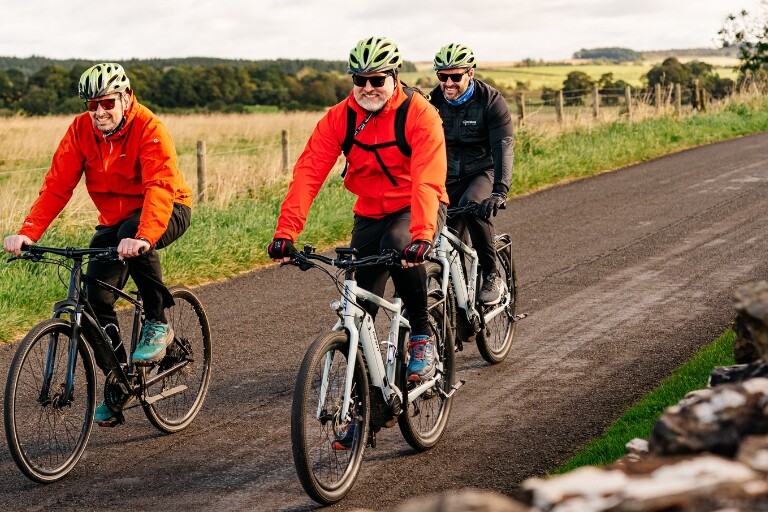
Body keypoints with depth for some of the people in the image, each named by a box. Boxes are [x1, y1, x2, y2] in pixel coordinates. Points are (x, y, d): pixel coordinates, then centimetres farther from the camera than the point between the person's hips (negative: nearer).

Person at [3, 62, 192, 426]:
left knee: (130, 231, -38)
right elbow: (57, 186, -14)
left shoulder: (149, 129, -24)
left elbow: (160, 187, -37)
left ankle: (157, 324, -20)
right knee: (96, 299, -9)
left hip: (166, 212, -5)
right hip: (114, 219, 5)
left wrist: (143, 237, -53)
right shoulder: (81, 130, -10)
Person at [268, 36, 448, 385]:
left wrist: (422, 236, -47)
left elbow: (428, 180, -32)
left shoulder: (419, 114, -20)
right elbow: (308, 173, -18)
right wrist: (285, 232, -30)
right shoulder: (340, 117, -10)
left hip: (415, 208, -4)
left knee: (398, 244, -36)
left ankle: (422, 336, -17)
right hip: (370, 214, 4)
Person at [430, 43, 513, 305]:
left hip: (484, 172, -4)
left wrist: (500, 191, -41)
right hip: (450, 178, 4)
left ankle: (492, 277, -22)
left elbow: (503, 148, -26)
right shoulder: (433, 102, -7)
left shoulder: (492, 101, -17)